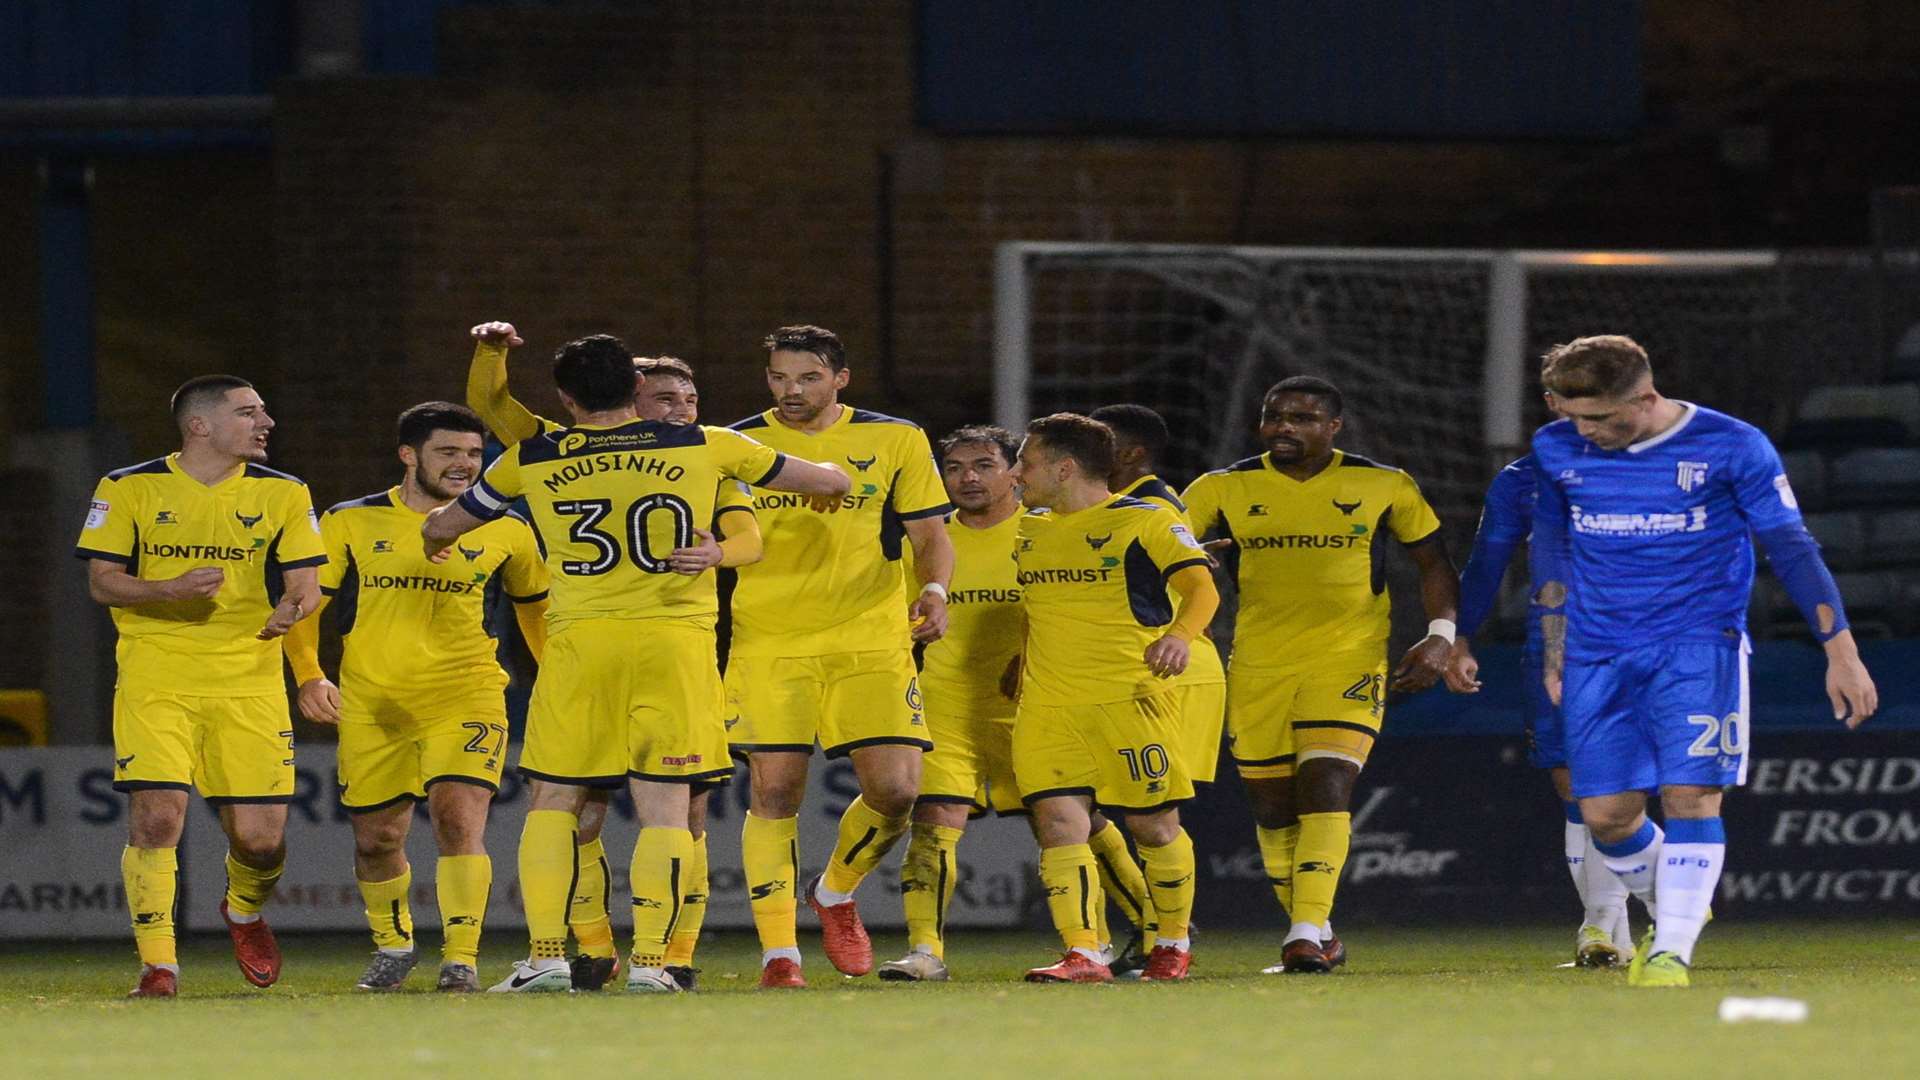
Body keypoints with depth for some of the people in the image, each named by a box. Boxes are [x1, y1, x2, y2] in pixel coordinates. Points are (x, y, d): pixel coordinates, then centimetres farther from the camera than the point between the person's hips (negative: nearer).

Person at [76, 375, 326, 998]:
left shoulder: (283, 495, 7)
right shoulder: (129, 489, 1)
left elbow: (306, 584, 6)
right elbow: (102, 580, 1)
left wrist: (291, 609, -18)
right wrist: (173, 589, -17)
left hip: (249, 683, 2)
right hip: (155, 681, -2)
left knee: (261, 839, -2)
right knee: (156, 818, -15)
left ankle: (244, 911, 33)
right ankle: (158, 964, -2)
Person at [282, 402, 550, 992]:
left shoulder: (505, 531, 4)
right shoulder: (352, 522, 1)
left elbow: (533, 604, 20)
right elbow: (305, 604, 5)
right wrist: (309, 675, -10)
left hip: (464, 695, -1)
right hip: (372, 703, 1)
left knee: (459, 820, -20)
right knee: (376, 840, 9)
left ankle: (461, 959, -15)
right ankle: (392, 944, 35)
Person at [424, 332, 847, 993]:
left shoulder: (532, 461, 7)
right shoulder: (703, 448, 6)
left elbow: (438, 529, 21)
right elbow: (830, 482, 15)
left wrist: (436, 542, 46)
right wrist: (830, 482, 40)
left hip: (579, 641, 0)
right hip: (676, 640, 0)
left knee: (554, 802, 9)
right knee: (664, 808, 2)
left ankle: (545, 955, -1)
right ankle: (649, 959, -7)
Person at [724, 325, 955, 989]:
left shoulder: (895, 441, 7)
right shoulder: (736, 446, 6)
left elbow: (930, 536, 8)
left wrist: (934, 590, -11)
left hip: (870, 641, 0)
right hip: (768, 643, 0)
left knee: (896, 790, -8)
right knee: (774, 793, -7)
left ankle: (836, 894, 20)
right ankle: (778, 953, -1)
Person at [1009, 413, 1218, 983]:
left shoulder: (1146, 522, -4)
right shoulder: (1030, 531, 16)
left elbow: (1200, 586, -14)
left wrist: (1180, 634, -32)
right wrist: (1022, 664, 24)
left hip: (1130, 698, -5)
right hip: (1046, 707, 5)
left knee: (1154, 827, 2)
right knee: (1059, 823, -12)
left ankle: (1174, 942, 23)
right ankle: (1083, 954, -18)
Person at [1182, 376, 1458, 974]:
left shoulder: (1384, 487, 0)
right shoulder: (1223, 489, 1)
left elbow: (1433, 562, 10)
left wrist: (1440, 637, -4)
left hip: (1348, 661, -3)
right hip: (1258, 668, 3)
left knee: (1326, 789, -20)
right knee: (1273, 808, 6)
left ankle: (1308, 933, -24)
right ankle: (1319, 939, 22)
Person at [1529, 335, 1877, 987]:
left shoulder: (1730, 447, -9)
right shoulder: (1557, 450, 1)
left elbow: (1792, 549, -3)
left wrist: (1840, 652, -5)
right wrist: (1553, 654, 18)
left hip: (1699, 646, -3)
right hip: (1600, 657, 4)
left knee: (1690, 795, -15)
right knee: (1605, 813, 0)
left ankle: (1672, 950, -11)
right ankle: (1668, 909, 26)